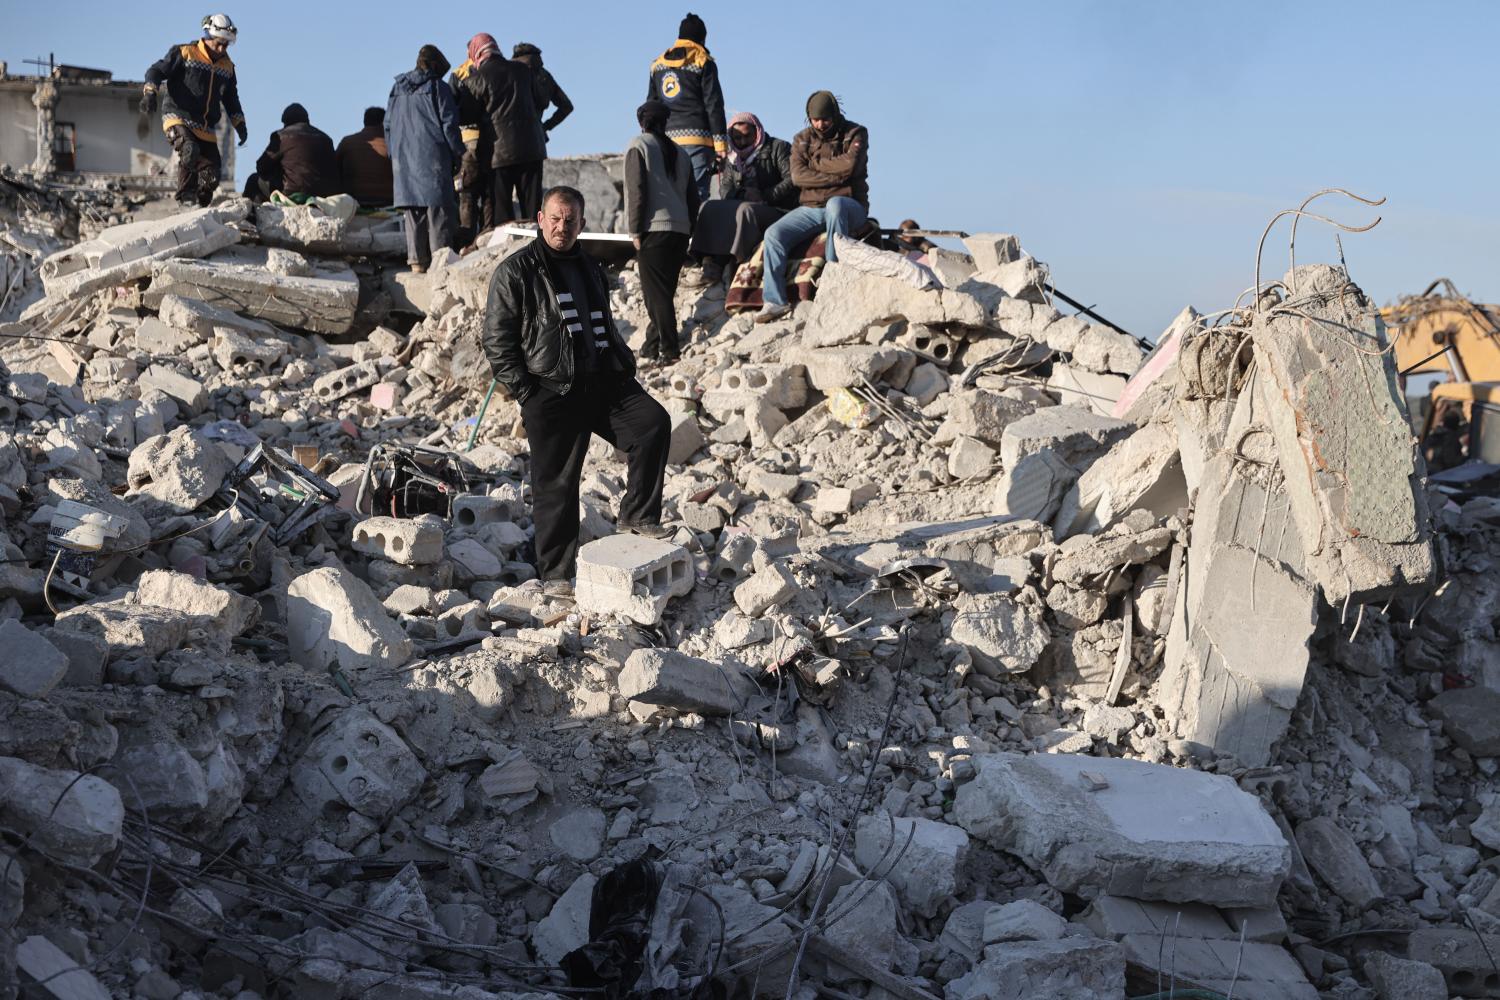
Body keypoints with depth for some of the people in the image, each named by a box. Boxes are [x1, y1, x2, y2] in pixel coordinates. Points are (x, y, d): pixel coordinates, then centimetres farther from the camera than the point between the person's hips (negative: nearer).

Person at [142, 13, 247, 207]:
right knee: (189, 150, -33)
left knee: (211, 174, -4)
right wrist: (150, 92, -20)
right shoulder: (184, 53, 0)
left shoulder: (227, 67, 16)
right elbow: (157, 70, -2)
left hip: (205, 128, 6)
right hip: (178, 118, -6)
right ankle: (186, 196, -20)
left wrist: (239, 124, 19)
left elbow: (231, 99, 28)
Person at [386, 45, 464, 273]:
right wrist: (458, 154, 2)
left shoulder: (397, 89, 14)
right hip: (433, 156, -5)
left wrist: (395, 155, 22)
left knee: (413, 213, 8)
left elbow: (388, 126, 17)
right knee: (439, 211, -3)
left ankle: (417, 261, 7)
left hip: (403, 159, 5)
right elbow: (449, 124, -6)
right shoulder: (437, 87, -4)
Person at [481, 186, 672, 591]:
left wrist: (625, 367, 16)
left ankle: (638, 514, -4)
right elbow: (496, 339, -4)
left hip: (605, 381, 5)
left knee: (654, 422, -17)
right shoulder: (516, 271, -1)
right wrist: (523, 391, -10)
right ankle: (555, 572, 10)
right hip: (552, 391, -5)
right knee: (556, 483, -2)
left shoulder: (589, 269, 19)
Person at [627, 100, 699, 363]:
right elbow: (692, 195, 16)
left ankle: (669, 350, -9)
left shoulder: (638, 146, 1)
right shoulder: (678, 152, 17)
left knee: (656, 292, -5)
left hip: (653, 228, -6)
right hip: (680, 229, 6)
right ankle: (652, 346, 17)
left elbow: (637, 191, -9)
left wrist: (635, 230, -7)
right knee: (664, 291, 12)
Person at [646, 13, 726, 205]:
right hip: (697, 138, -5)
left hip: (665, 139, 5)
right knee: (696, 195, -10)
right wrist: (720, 141, -4)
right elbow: (713, 104, -3)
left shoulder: (658, 64, 18)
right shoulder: (703, 62, 2)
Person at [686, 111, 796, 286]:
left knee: (745, 209, -36)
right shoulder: (733, 160, 23)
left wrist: (764, 196, -17)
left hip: (777, 210, -6)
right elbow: (726, 190, 13)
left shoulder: (778, 147, 5)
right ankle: (711, 261, -35)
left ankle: (717, 264, -38)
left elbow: (792, 180, -8)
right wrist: (740, 195, -10)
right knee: (709, 207, -18)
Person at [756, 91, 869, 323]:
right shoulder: (802, 139, 13)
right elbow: (797, 175, -4)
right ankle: (775, 301, -20)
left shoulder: (855, 134, 4)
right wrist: (836, 176, -12)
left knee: (835, 203, -40)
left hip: (849, 207, -4)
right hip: (810, 208, 4)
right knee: (774, 234, -19)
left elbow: (851, 165, -15)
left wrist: (816, 162, -4)